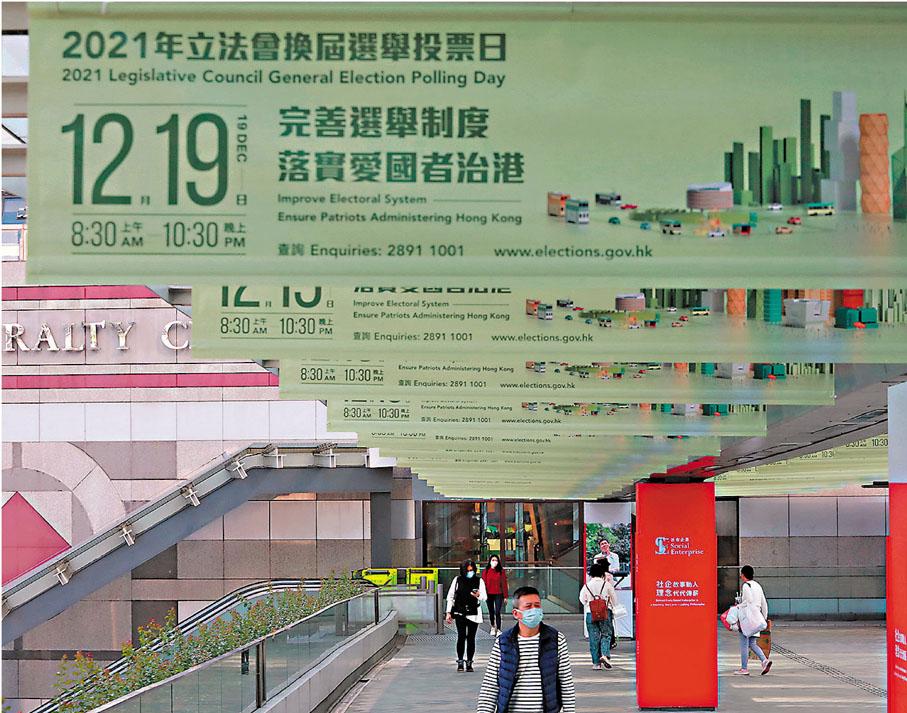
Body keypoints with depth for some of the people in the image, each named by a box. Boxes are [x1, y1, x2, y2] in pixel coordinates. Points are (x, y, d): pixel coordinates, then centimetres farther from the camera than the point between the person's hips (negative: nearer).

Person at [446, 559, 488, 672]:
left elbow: (485, 597, 3)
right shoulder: (457, 580, 3)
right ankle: (460, 662, 2)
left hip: (473, 614, 0)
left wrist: (479, 596, -20)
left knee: (471, 638, 1)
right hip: (460, 613, 0)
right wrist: (449, 612, 5)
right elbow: (450, 596, 9)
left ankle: (469, 662, 8)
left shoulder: (479, 581, 3)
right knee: (461, 637, -6)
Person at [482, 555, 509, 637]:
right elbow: (483, 583, 1)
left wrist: (505, 596, -4)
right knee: (491, 612, 15)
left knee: (497, 613, -8)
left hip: (498, 594, -2)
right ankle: (493, 627, 35)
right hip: (489, 595, 2)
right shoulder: (486, 571, 1)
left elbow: (504, 584, -1)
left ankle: (498, 630, -6)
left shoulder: (501, 571, -2)